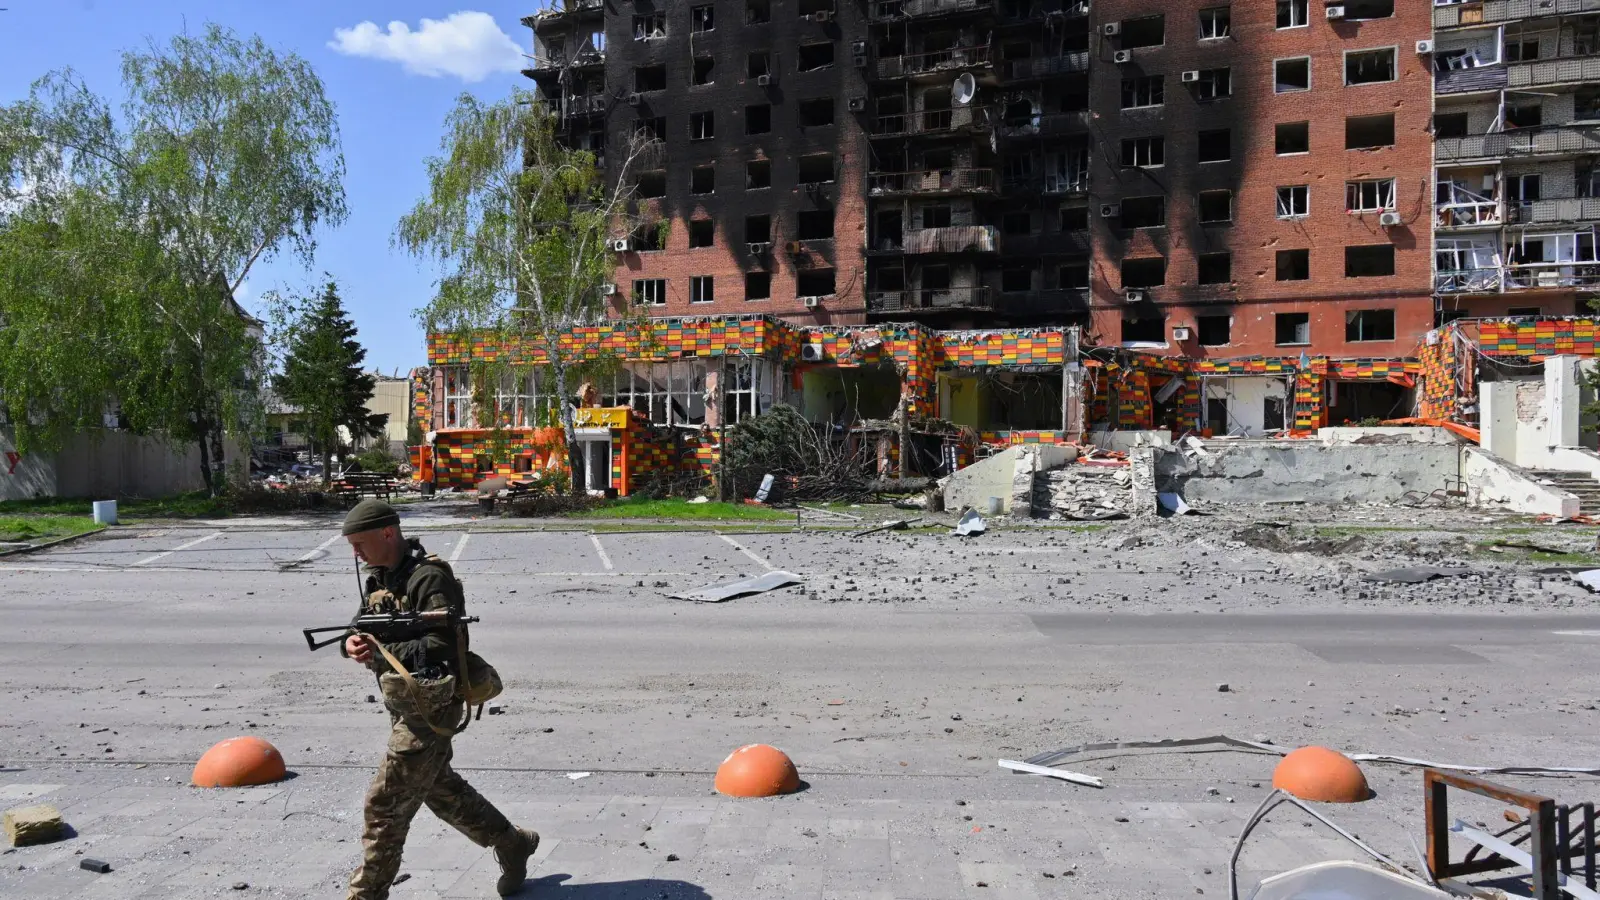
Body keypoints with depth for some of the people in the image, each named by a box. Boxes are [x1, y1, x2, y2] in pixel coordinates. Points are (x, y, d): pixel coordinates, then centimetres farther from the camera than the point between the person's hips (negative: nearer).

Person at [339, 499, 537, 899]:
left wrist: (381, 651, -28)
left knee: (384, 805, -3)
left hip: (428, 708, -10)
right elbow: (360, 626, 8)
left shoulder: (429, 578, -21)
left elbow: (447, 644, -28)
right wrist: (352, 642, -16)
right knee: (440, 789, 21)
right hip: (403, 705, 10)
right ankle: (512, 844, 36)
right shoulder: (379, 577, 8)